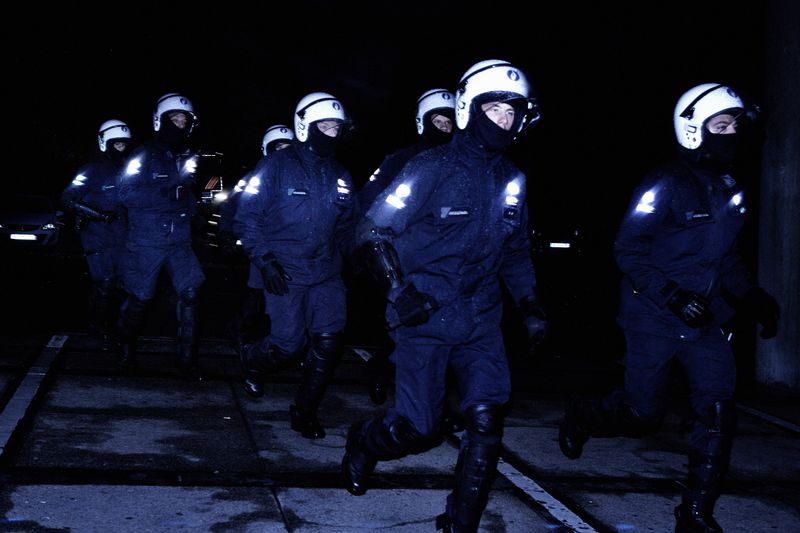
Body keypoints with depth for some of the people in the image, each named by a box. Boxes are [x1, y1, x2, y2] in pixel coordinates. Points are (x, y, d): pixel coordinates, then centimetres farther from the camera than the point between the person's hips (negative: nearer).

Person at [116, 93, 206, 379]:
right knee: (139, 298, 6)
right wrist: (171, 184, -26)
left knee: (189, 293, -10)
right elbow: (127, 193, -19)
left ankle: (187, 360, -3)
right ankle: (126, 344, 34)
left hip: (180, 240, 4)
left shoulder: (187, 156, 10)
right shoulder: (145, 154, -8)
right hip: (146, 242, -4)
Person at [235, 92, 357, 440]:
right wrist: (264, 260, -11)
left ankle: (305, 411, 12)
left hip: (326, 274, 5)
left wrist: (341, 255, 11)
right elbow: (247, 216, -5)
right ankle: (253, 360, 33)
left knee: (328, 343, -5)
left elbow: (346, 224, 24)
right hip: (285, 274, -5)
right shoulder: (277, 166, -5)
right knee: (288, 345, -3)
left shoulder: (339, 175, 12)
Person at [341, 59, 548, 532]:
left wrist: (530, 301, 5)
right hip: (426, 316, -5)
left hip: (482, 319, 5)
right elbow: (374, 230, -7)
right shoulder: (433, 168, -10)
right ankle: (363, 441, 32)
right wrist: (400, 289, -18)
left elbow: (516, 248, 19)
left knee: (487, 420, -9)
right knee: (420, 430, -3)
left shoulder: (511, 179, 7)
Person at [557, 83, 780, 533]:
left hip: (704, 319, 6)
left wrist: (752, 297, 5)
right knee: (643, 416, 6)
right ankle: (582, 417, 37)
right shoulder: (668, 184, -15)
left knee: (718, 412, -8)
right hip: (654, 319, -6)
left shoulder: (732, 190, 7)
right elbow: (628, 249, -15)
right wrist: (673, 296, -25)